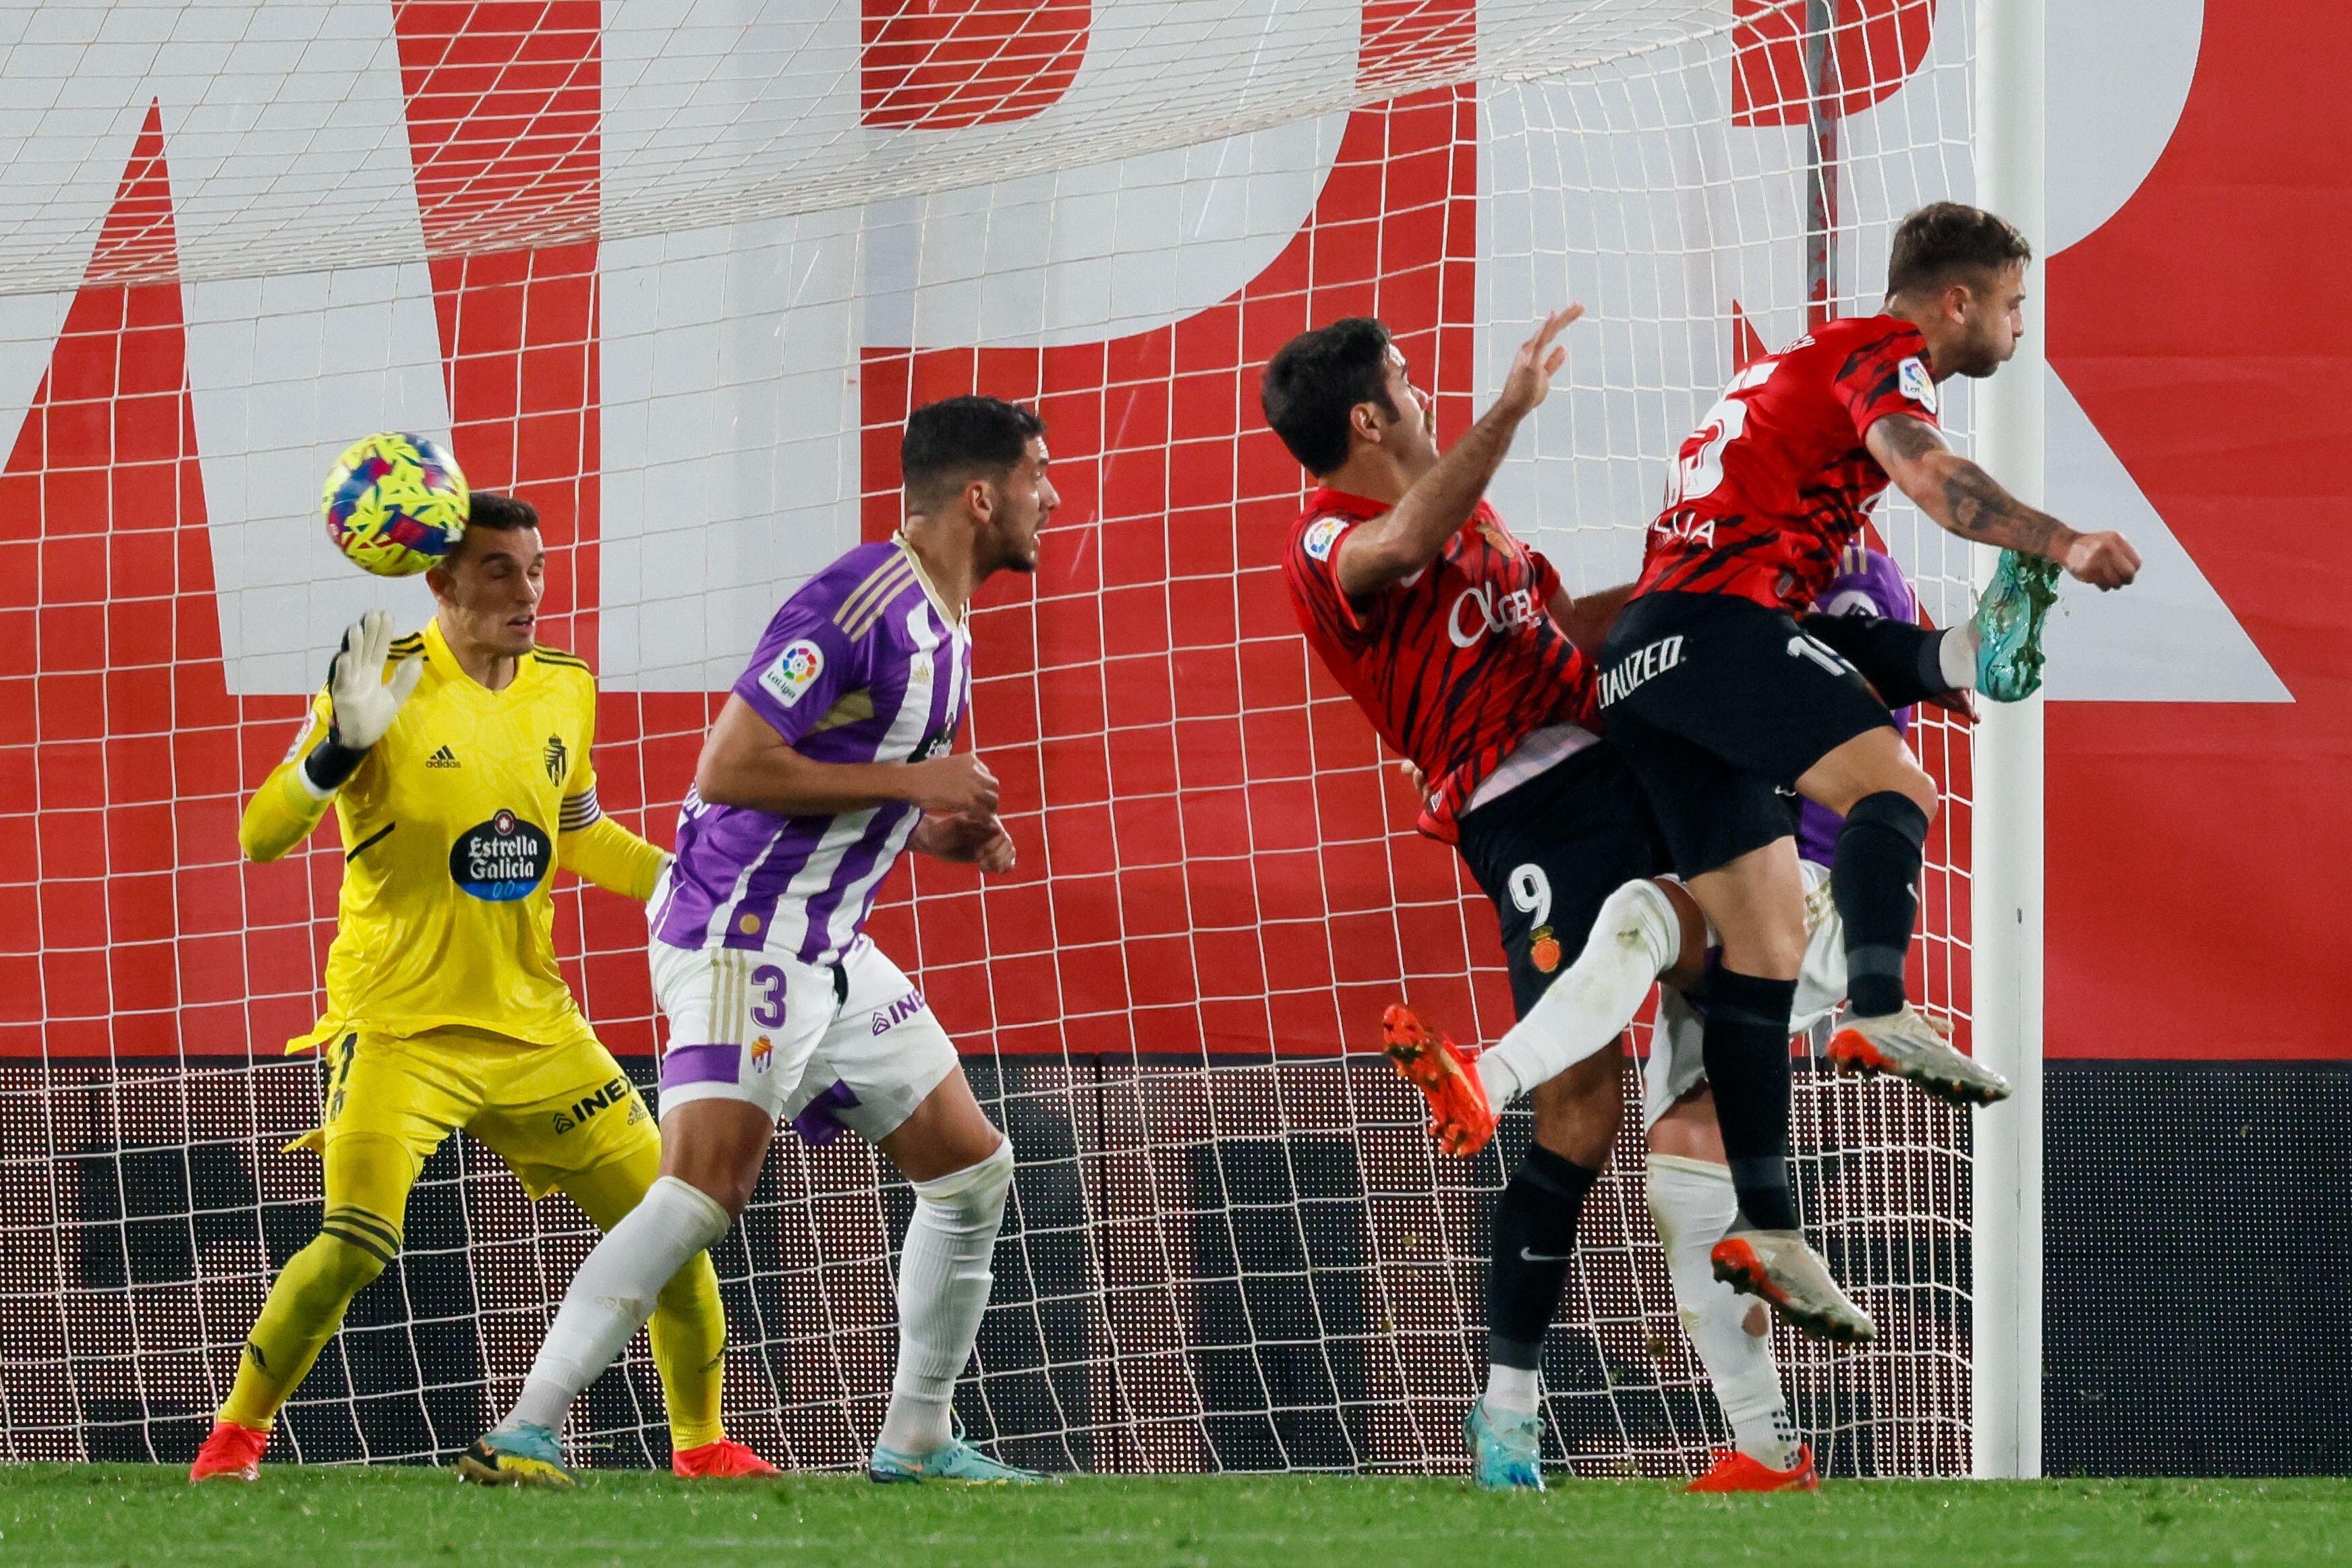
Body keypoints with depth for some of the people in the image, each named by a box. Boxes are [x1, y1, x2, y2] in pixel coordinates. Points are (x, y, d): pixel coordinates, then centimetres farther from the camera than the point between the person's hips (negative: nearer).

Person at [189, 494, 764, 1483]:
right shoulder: (388, 683, -11)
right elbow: (260, 837, -17)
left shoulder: (566, 690, 7)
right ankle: (234, 1437, -3)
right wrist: (342, 744, -32)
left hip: (536, 1029, 6)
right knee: (359, 1243, -22)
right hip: (399, 1022, -5)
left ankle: (701, 1443, 22)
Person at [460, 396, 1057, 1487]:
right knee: (708, 1185, -23)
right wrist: (912, 782, -18)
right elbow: (731, 766, -23)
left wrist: (934, 833, 8)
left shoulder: (942, 627, 14)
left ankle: (916, 1439, 23)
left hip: (827, 948, 10)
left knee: (971, 1169, 13)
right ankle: (525, 1433, -25)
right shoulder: (861, 605, -18)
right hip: (742, 935, -10)